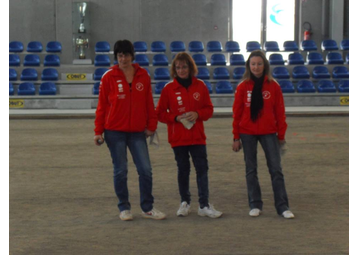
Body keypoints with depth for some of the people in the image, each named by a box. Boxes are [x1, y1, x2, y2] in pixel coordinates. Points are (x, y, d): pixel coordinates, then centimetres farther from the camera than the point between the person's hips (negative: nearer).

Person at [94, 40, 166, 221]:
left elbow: (149, 103, 8)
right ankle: (124, 208, 18)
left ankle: (147, 208, 13)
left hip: (137, 132, 2)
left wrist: (151, 125, 4)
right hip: (115, 131, -2)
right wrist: (98, 131, -3)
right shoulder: (109, 77, -3)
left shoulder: (143, 75, 4)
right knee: (120, 171, 5)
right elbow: (102, 105, -1)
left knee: (145, 170, 0)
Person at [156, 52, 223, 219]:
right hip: (178, 138, -1)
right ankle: (185, 203, 22)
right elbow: (160, 113, 0)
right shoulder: (168, 89, -2)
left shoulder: (200, 86, 2)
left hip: (197, 136, 1)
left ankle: (204, 206, 1)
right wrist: (176, 118, -15)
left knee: (202, 169, -2)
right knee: (183, 169, 8)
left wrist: (198, 114, -13)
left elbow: (209, 109, 7)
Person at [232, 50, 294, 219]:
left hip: (269, 132, 0)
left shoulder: (273, 86, 0)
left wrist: (281, 135, 3)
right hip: (247, 133, 1)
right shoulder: (243, 87, 0)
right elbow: (237, 113, 2)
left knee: (276, 169, -3)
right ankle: (255, 205, 15)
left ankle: (282, 206, 1)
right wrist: (236, 137, 1)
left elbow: (280, 112, 3)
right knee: (251, 170, 6)